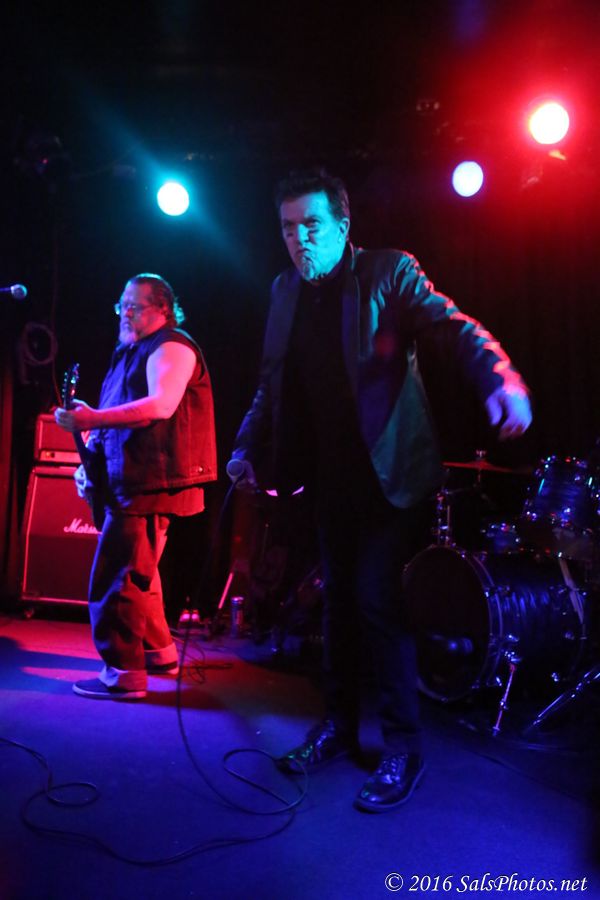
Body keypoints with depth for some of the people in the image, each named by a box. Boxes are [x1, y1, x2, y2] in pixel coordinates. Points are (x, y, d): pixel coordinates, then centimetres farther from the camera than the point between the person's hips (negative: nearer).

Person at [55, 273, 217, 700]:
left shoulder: (171, 347, -8)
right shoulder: (131, 353, 22)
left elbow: (160, 405, -25)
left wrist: (94, 419, -29)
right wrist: (92, 462, 11)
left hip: (150, 483, -10)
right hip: (130, 482, 10)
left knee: (117, 576, -9)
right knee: (138, 572, 17)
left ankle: (124, 673, -1)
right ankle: (159, 651, 29)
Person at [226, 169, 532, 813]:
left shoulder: (388, 272, -6)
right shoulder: (285, 291, 10)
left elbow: (450, 324, -19)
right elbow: (272, 385, 12)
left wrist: (499, 377, -38)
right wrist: (247, 446, 1)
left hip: (391, 473, -6)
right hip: (333, 476, 6)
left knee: (378, 603, -7)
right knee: (338, 598, 14)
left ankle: (402, 749, 11)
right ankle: (339, 726, 31)